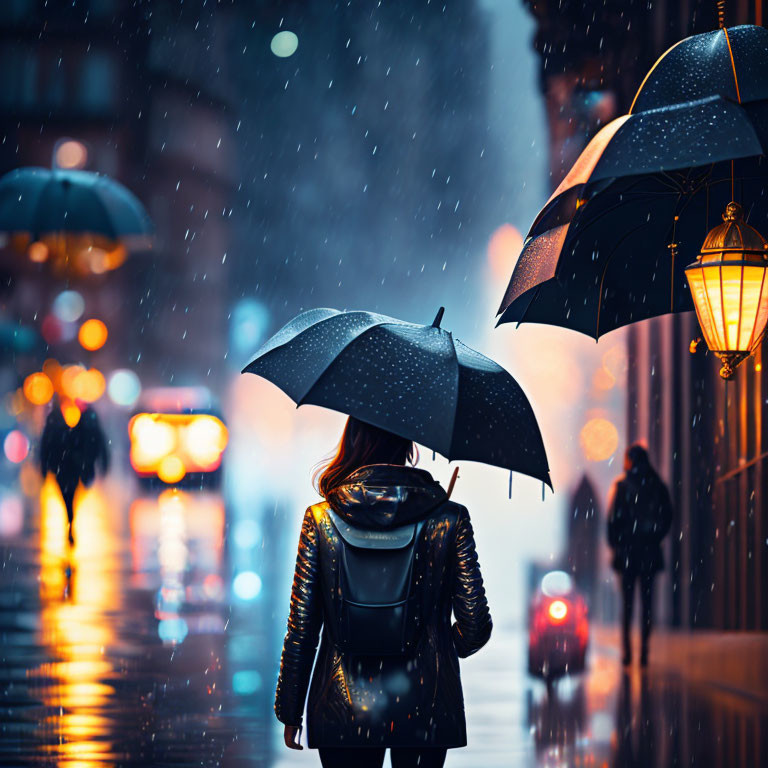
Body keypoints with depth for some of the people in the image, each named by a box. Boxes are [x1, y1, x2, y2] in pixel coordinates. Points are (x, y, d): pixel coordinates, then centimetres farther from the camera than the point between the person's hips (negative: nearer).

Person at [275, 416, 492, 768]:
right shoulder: (449, 518, -4)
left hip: (343, 713, 1)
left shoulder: (320, 519, -2)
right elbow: (475, 622, -2)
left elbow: (301, 628, -1)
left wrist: (290, 712, 9)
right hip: (424, 712, 0)